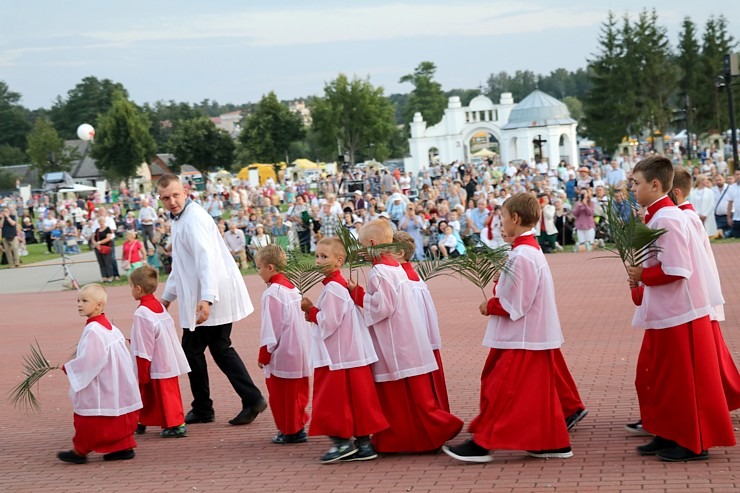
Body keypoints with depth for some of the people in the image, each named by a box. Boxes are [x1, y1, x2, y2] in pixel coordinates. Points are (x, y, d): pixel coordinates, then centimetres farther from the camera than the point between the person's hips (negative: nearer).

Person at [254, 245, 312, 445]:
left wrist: (264, 353, -10)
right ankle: (297, 427, 24)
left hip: (283, 353, -9)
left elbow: (271, 327, -16)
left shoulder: (272, 293, -17)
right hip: (300, 351, 9)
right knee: (296, 392, 16)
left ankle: (290, 431, 8)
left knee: (282, 395, 3)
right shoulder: (291, 287, 9)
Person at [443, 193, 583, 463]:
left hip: (522, 340, -10)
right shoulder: (533, 249, 11)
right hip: (536, 334, 10)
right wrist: (497, 296, 4)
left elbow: (514, 304, -21)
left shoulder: (521, 256, -21)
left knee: (502, 390, -3)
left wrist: (489, 306, -7)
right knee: (539, 391, 13)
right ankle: (554, 442, 19)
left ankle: (482, 443, 3)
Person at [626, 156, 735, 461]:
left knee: (682, 381, 0)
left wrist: (642, 275, -13)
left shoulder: (666, 219, -19)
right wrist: (641, 279, 5)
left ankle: (692, 444, 10)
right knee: (653, 377, 16)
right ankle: (668, 436, 26)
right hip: (664, 312, 10)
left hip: (678, 313, -10)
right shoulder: (658, 216, 11)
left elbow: (676, 271, -25)